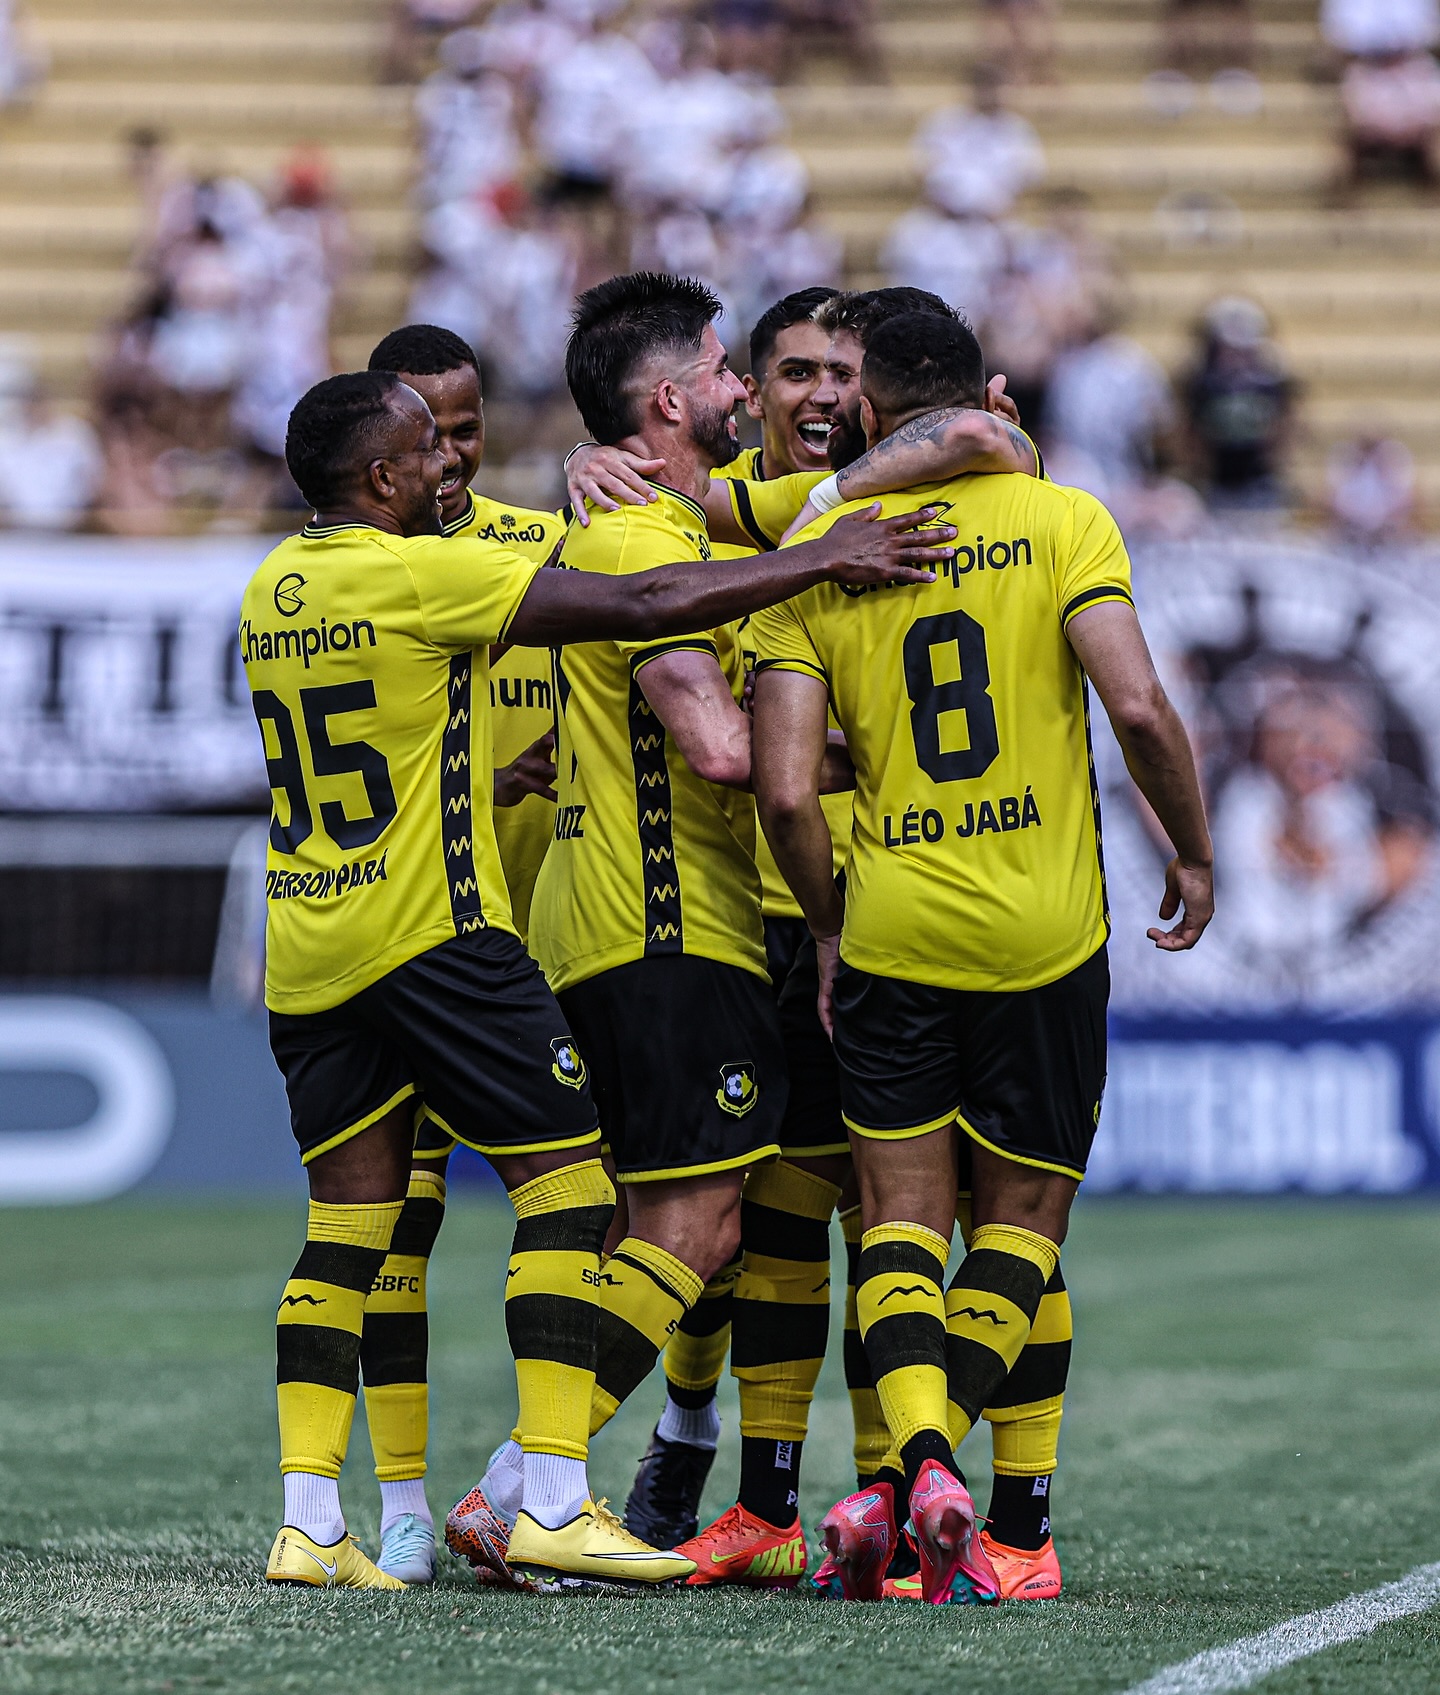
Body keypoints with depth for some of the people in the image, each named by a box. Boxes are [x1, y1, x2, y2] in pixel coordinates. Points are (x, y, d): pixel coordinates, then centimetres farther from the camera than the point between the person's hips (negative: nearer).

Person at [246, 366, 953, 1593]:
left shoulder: (272, 591, 11)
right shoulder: (422, 575, -13)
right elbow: (643, 608, -14)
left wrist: (503, 781, 34)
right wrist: (823, 562, -7)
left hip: (303, 952, 8)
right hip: (431, 935, -8)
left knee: (349, 1221, 8)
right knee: (568, 1187, -2)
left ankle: (309, 1523, 1)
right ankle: (552, 1503, -8)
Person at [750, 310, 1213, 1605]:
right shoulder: (1060, 520, -3)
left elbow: (785, 786, -6)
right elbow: (1140, 710, -14)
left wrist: (827, 924, 9)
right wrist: (1193, 854, 2)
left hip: (892, 929, 1)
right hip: (1047, 931, -1)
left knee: (901, 1219, 8)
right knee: (1020, 1227, 10)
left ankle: (922, 1462, -16)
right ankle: (921, 1494, -5)